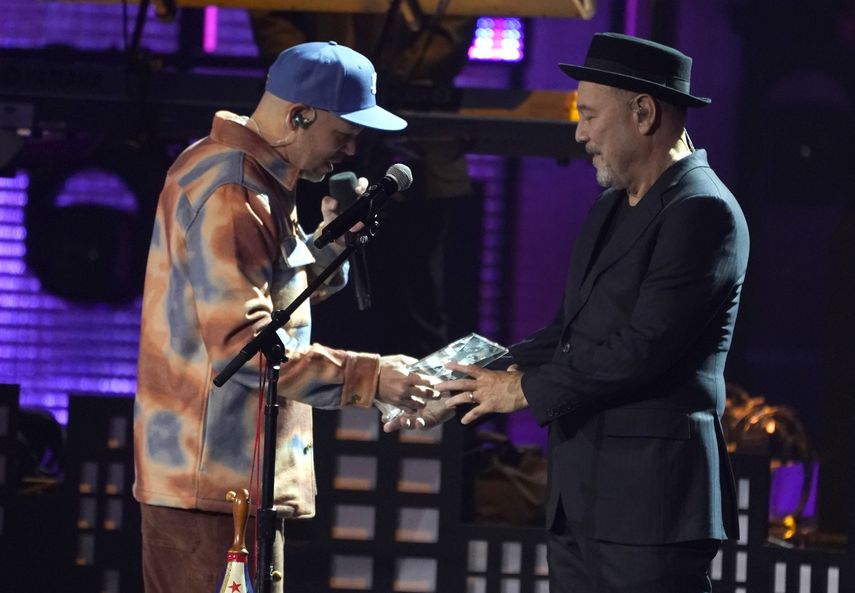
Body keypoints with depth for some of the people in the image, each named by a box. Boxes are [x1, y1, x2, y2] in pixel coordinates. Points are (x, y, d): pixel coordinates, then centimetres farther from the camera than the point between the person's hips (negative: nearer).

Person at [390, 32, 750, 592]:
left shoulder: (702, 210, -12)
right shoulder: (609, 209, 18)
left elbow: (645, 347, -19)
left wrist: (524, 389, -11)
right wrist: (461, 392, 9)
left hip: (651, 502, -9)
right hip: (579, 501, 9)